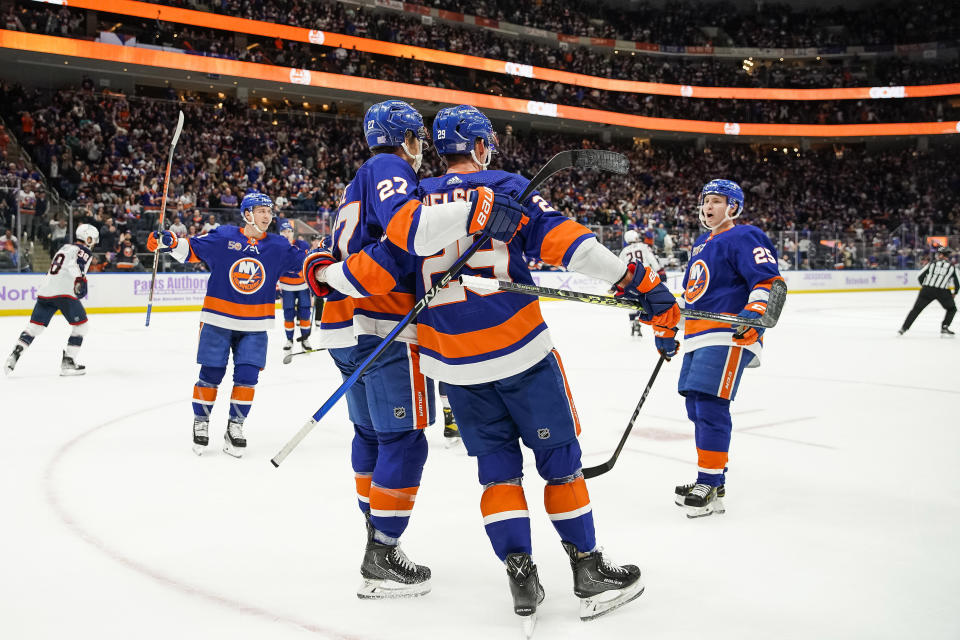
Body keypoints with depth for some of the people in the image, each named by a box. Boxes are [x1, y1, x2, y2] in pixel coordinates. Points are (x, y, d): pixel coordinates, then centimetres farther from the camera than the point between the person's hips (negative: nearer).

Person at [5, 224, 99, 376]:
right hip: (64, 292, -8)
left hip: (45, 290, 8)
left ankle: (14, 355, -1)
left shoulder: (64, 248, 28)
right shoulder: (85, 251, 1)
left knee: (35, 325, 12)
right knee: (80, 325, 4)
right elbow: (76, 264, -21)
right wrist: (80, 279, -34)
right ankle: (67, 363, -1)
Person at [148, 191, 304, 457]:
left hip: (254, 326, 2)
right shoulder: (223, 237, -4)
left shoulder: (277, 246, 2)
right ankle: (201, 422, 21)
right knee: (211, 374, 3)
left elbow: (304, 261, 3)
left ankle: (235, 426, 15)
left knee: (247, 376, -1)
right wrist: (168, 242, -14)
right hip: (218, 321, -2)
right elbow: (191, 249, 1)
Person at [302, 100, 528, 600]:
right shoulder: (389, 168, -7)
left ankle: (377, 538, 29)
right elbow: (406, 226, -29)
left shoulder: (358, 185, 24)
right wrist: (475, 212, -36)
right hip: (384, 330, -10)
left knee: (372, 433, 18)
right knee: (404, 440, -5)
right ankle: (380, 562, -2)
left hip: (346, 328, 10)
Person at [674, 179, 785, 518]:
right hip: (698, 338, 10)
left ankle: (712, 484, -9)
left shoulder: (742, 237, -5)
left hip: (729, 335, -10)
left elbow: (769, 281, -16)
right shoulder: (701, 244, 23)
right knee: (696, 406, 12)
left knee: (711, 406, -15)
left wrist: (754, 312, -31)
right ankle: (708, 480, 23)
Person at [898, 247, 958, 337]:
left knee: (916, 309, 10)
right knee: (952, 309, 20)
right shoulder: (952, 267, 12)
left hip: (927, 289, 1)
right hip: (943, 292, -1)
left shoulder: (932, 263, 11)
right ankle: (944, 328, 6)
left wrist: (923, 285, 29)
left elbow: (920, 276, 11)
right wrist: (955, 293, 32)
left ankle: (904, 328, 6)